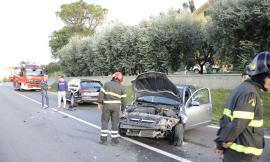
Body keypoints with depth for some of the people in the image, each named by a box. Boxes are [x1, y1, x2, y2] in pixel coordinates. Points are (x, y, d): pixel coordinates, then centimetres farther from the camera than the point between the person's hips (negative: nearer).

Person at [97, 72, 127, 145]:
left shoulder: (107, 84, 1)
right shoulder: (121, 88, 4)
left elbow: (101, 93, -6)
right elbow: (124, 101, 4)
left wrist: (100, 103, 0)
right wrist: (122, 110, 12)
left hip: (106, 106, 0)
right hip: (116, 106, 1)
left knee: (104, 122, 8)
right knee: (115, 123, 7)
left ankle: (103, 139, 9)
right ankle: (114, 140, 11)